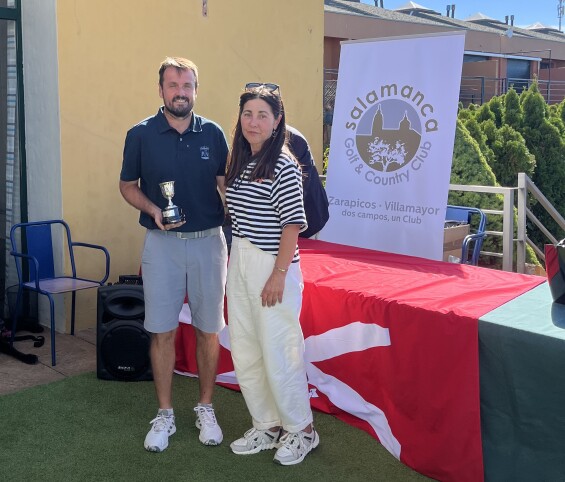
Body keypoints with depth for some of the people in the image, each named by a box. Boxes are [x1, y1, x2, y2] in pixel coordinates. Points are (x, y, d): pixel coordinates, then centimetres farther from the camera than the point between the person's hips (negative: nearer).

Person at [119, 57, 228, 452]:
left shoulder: (213, 134, 2)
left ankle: (206, 409, 24)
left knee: (209, 330, 7)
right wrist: (153, 210, -13)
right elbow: (127, 185, 6)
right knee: (163, 331, 4)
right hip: (162, 243, -1)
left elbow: (225, 186, 8)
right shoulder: (141, 134, -1)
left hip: (208, 241, 1)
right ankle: (165, 414, 20)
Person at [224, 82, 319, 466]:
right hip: (240, 262, 8)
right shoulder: (240, 162, 11)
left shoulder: (283, 166, -12)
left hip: (273, 265, -8)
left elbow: (292, 224, -15)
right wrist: (237, 259, 12)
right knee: (244, 351, 13)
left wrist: (279, 275, -19)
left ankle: (301, 430, 20)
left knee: (278, 352, 0)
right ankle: (268, 426, 28)